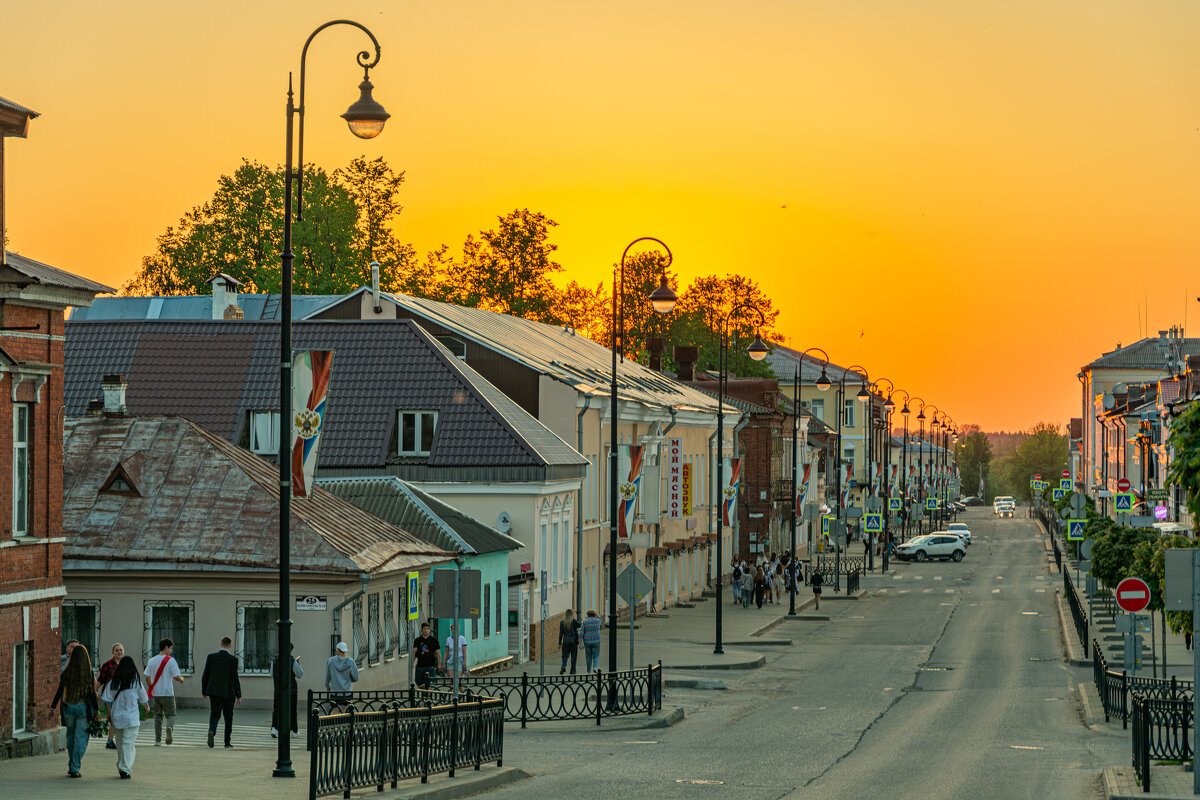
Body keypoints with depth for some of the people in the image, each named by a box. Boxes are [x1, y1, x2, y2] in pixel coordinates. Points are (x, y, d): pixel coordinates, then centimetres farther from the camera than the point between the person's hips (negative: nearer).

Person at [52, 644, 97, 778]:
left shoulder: (66, 673, -4)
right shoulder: (88, 673, -9)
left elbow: (60, 691, -1)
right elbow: (91, 693, -8)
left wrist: (53, 707, 9)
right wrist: (96, 709, 1)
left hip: (68, 707, 2)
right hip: (83, 707, -2)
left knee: (70, 736, 18)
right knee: (81, 738, 3)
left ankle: (71, 767, 21)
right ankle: (75, 768, -3)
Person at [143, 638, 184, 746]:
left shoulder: (152, 661, 5)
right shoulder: (171, 661, -8)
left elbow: (147, 677, 5)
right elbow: (176, 677, -11)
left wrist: (150, 690, 16)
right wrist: (181, 679, 12)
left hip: (155, 693, 4)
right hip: (167, 693, -4)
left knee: (158, 716, 12)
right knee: (170, 714, 6)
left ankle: (157, 740, 9)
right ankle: (169, 727, -26)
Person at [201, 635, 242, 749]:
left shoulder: (211, 657, -2)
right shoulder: (232, 659, -9)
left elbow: (205, 676, 1)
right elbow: (235, 678, -9)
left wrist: (204, 691, 13)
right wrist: (238, 695, -2)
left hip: (214, 692, 1)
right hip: (228, 693, -1)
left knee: (214, 714, 5)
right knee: (228, 717, 13)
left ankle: (212, 731, -26)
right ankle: (227, 742, 17)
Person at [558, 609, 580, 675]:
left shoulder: (562, 622, 2)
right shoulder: (574, 621, -8)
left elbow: (561, 633, 3)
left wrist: (560, 643, 8)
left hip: (566, 641, 1)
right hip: (574, 641, -1)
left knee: (565, 655, 7)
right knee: (573, 657, 6)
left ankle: (564, 666, -20)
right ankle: (572, 671, 7)